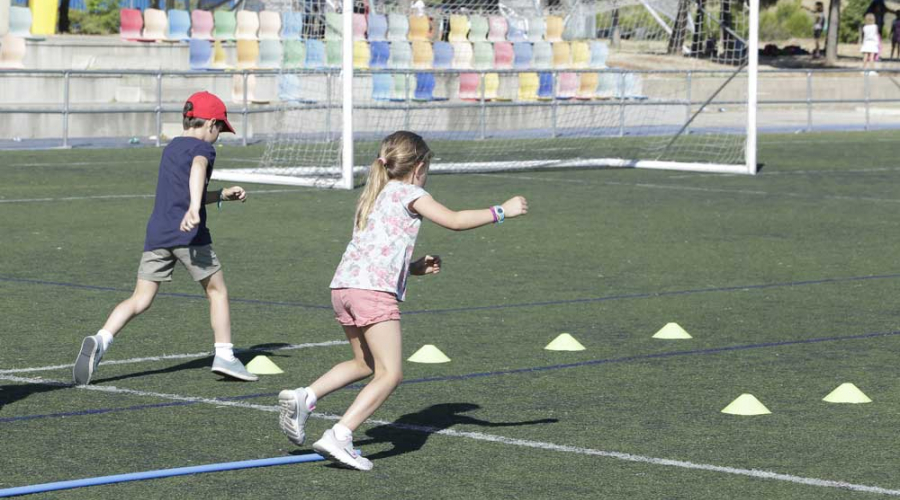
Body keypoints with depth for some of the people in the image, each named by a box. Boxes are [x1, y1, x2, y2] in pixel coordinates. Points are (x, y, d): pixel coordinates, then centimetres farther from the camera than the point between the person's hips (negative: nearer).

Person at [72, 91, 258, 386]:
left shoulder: (171, 148, 25)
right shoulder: (202, 148, 0)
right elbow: (198, 169, -25)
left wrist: (223, 195, 37)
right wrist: (194, 207, -39)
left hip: (156, 235, 6)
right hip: (190, 234, -6)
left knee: (140, 299, 2)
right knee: (217, 291, 11)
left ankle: (100, 341, -19)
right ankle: (224, 356, 7)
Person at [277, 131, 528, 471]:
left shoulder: (373, 196, 28)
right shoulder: (408, 193, 4)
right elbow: (454, 221, -1)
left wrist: (417, 267, 24)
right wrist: (502, 211, 8)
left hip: (343, 285, 9)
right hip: (374, 289, -9)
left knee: (365, 364, 24)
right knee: (389, 373, -6)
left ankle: (302, 398, 10)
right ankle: (339, 436, -17)